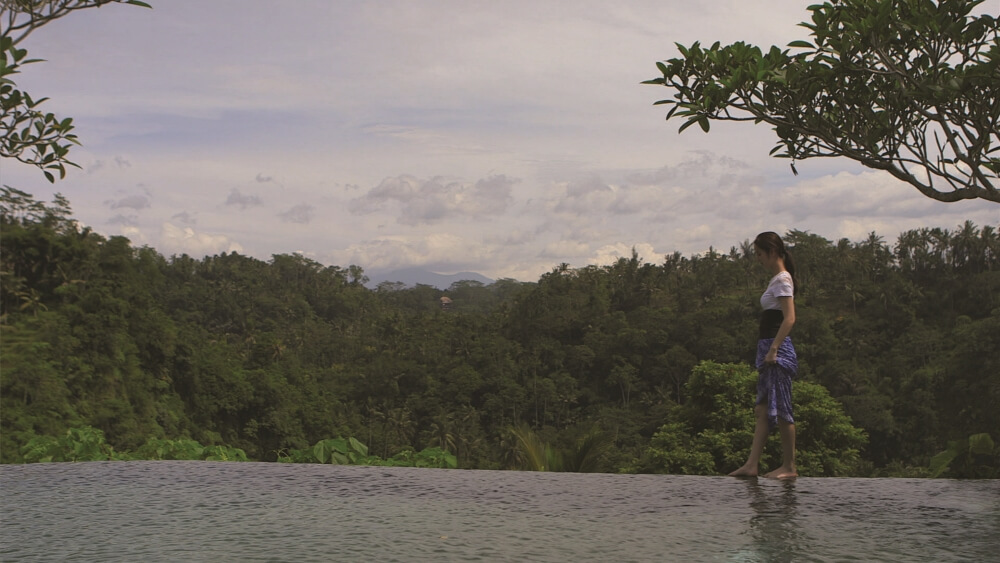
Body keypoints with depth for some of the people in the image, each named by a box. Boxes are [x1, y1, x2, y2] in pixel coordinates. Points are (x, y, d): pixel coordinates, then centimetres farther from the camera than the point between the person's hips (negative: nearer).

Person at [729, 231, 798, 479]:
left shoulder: (782, 279, -10)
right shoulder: (777, 279, 18)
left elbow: (789, 318, -20)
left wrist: (773, 349, -24)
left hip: (778, 350, -10)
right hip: (770, 349, 10)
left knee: (780, 410, -5)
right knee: (763, 409, 5)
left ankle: (789, 466, 2)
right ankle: (752, 464, 4)